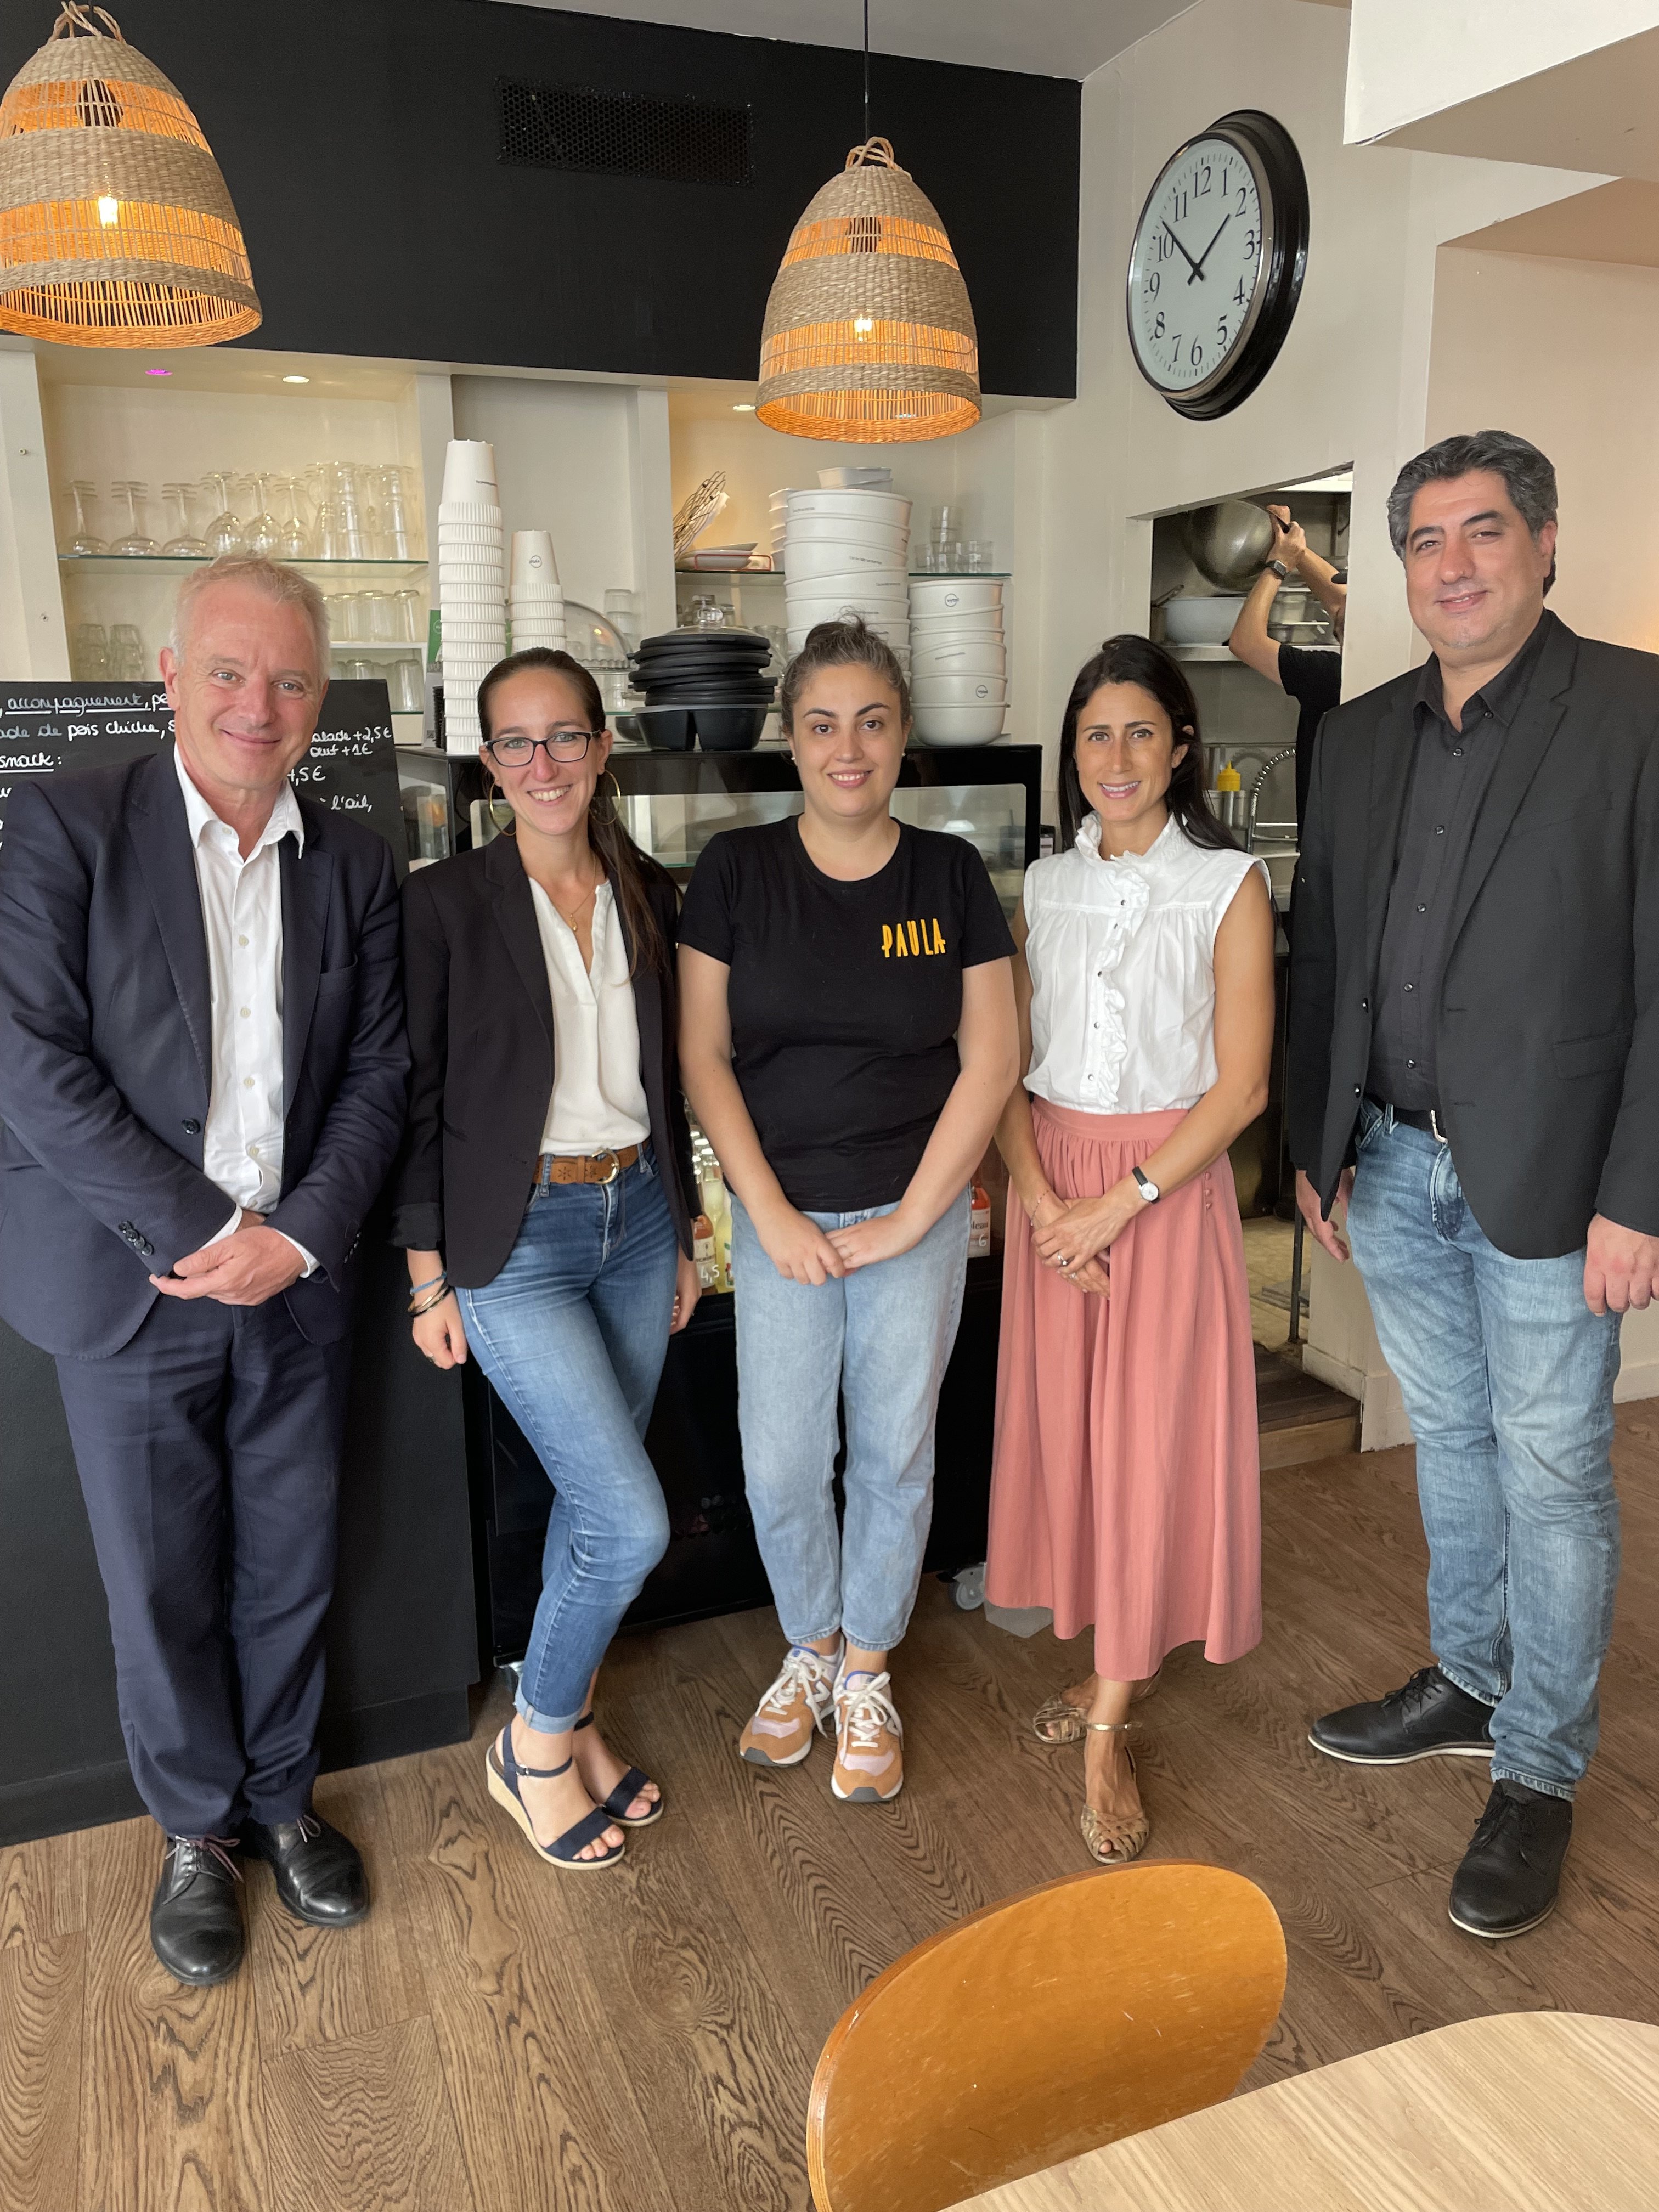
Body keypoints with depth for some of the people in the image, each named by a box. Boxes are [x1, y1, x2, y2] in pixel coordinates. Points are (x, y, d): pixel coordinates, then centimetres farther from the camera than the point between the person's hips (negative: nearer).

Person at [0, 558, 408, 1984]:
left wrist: (300, 1236, -10)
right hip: (133, 1284, -2)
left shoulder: (357, 863, 4)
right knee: (162, 1591, 12)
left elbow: (379, 1075, 2)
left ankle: (282, 1799, 38)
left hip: (298, 1282, 3)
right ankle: (196, 1831, 34)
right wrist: (199, 1231, -15)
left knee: (292, 1574, 15)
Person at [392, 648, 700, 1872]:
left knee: (593, 1499, 14)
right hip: (514, 1240, -5)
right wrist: (430, 1276, -7)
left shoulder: (649, 896, 6)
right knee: (633, 1520, -8)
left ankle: (568, 1722, 36)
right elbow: (418, 1096, -7)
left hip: (635, 1219, 5)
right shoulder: (445, 901, -8)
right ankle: (534, 1748, 17)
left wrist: (681, 1233, 14)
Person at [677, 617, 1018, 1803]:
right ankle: (810, 1649, 34)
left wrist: (909, 1219, -8)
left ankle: (867, 1673, 33)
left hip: (918, 1216, 0)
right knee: (780, 1465, 6)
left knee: (894, 1456, 11)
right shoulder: (737, 870, -2)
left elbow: (990, 1061, -3)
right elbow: (704, 1054, -3)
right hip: (781, 1216, 0)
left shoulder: (951, 873, -1)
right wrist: (774, 1215, -9)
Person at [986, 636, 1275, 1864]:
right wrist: (1039, 1194, -10)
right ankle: (1110, 1664, 27)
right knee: (1067, 1428, 9)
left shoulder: (1228, 887, -5)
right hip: (1051, 1186, 4)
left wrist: (1121, 1201, -16)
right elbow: (1009, 1061, 5)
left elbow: (1240, 1086, -10)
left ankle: (1106, 1729, 10)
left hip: (1168, 1187, -4)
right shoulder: (1046, 884, 7)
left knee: (1147, 1443, -1)